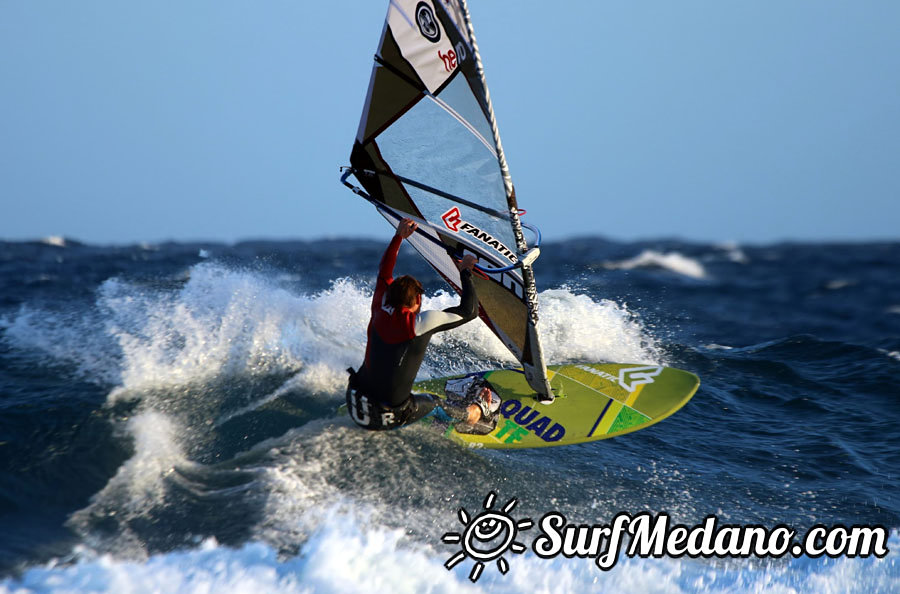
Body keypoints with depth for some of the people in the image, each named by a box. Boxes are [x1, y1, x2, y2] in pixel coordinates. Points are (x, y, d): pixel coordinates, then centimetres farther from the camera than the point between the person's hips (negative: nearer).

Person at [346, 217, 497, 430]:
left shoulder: (379, 310, -1)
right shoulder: (420, 322, -16)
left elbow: (384, 274, 19)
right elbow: (469, 311, -7)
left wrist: (398, 237, 26)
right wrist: (465, 272, 5)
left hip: (355, 408, 5)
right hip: (389, 417, -5)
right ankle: (479, 410, 47)